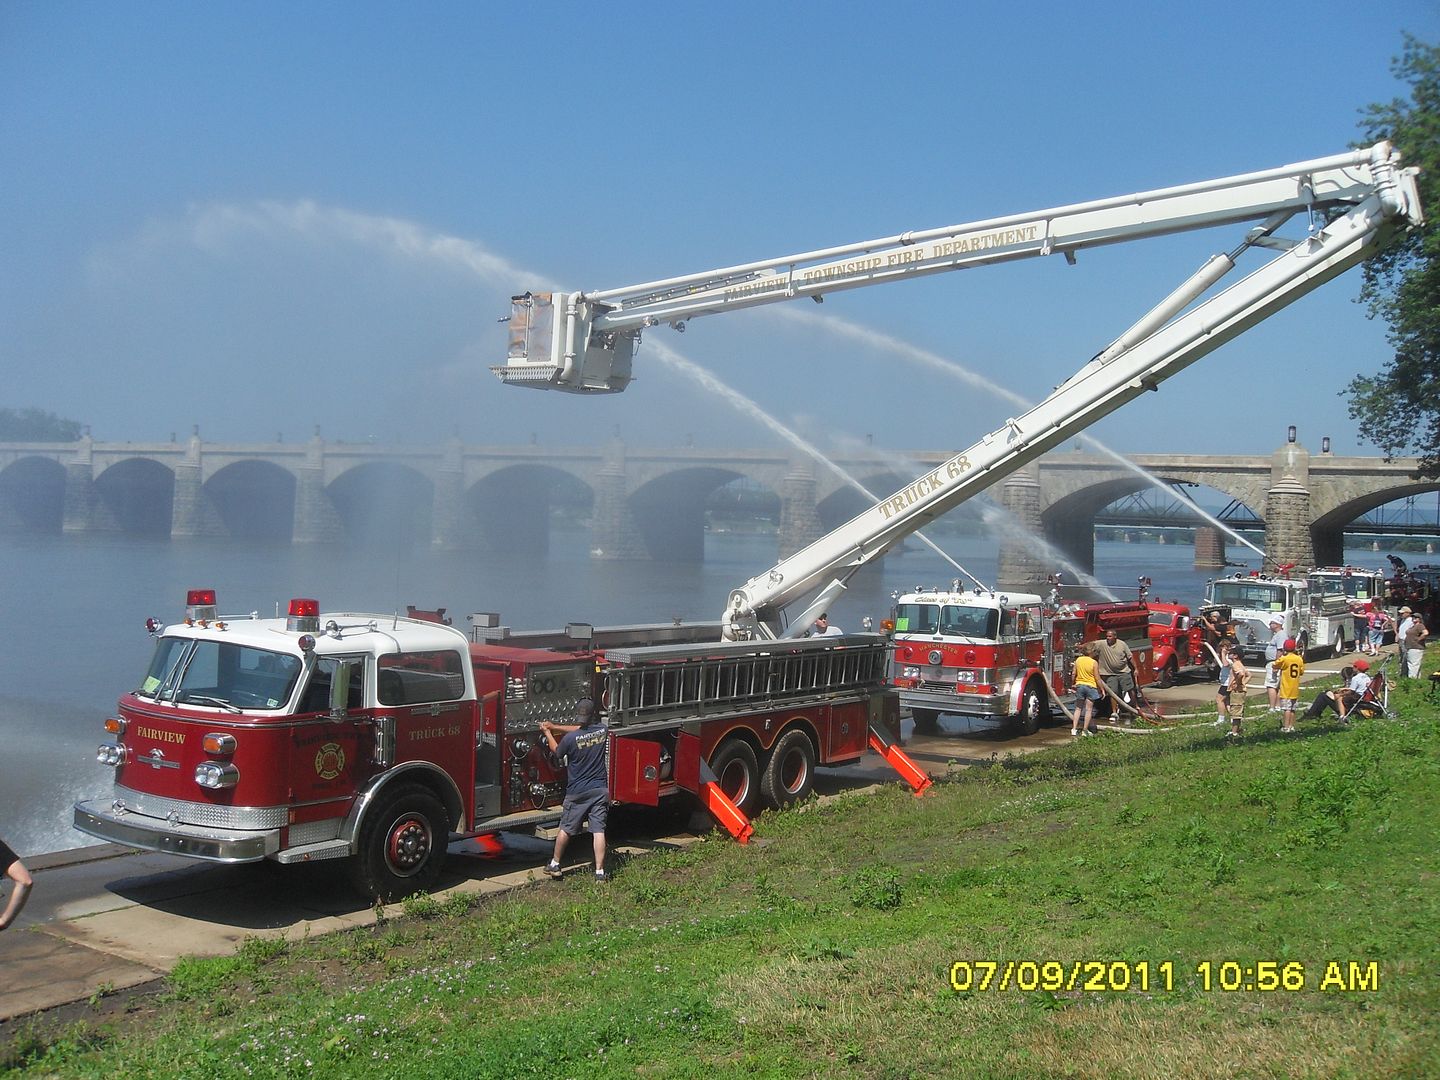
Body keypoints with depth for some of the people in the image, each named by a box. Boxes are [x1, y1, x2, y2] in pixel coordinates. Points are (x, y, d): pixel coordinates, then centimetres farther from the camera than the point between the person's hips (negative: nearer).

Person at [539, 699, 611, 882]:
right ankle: (600, 872, 0)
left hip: (577, 791, -2)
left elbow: (557, 752, 3)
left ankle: (554, 865, 26)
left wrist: (547, 732, 19)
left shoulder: (570, 738, -18)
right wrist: (554, 726, 20)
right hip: (600, 789, 2)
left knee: (565, 829, 13)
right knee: (598, 831, 2)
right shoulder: (602, 731, -5)